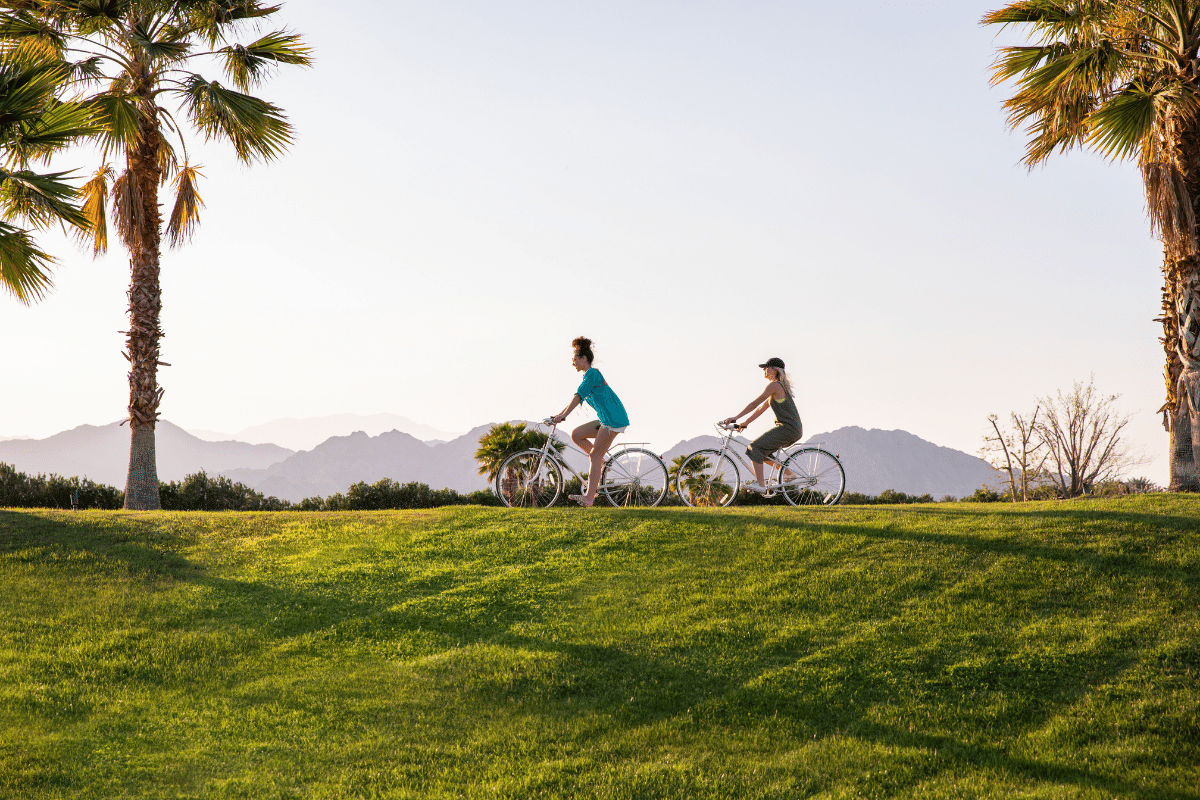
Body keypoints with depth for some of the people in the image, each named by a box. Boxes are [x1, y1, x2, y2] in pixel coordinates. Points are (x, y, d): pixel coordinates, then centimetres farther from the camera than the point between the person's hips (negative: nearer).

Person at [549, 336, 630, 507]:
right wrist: (560, 414, 23)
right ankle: (600, 463, 8)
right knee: (576, 435, 5)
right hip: (606, 419, 9)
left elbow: (579, 395, -21)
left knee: (595, 455, -11)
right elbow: (577, 397, 27)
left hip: (614, 419, -9)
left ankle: (589, 497, -14)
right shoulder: (589, 376, 19)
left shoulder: (592, 373, -11)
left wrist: (563, 415, -25)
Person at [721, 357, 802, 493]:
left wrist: (735, 417, -17)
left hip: (788, 429, -10)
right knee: (762, 451, 17)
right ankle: (788, 473, 16)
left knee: (755, 447, -13)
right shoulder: (780, 386, 20)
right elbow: (761, 408, 22)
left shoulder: (774, 385, -10)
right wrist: (744, 424, 19)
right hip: (795, 430, 10)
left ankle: (760, 484, -17)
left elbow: (755, 403, -16)